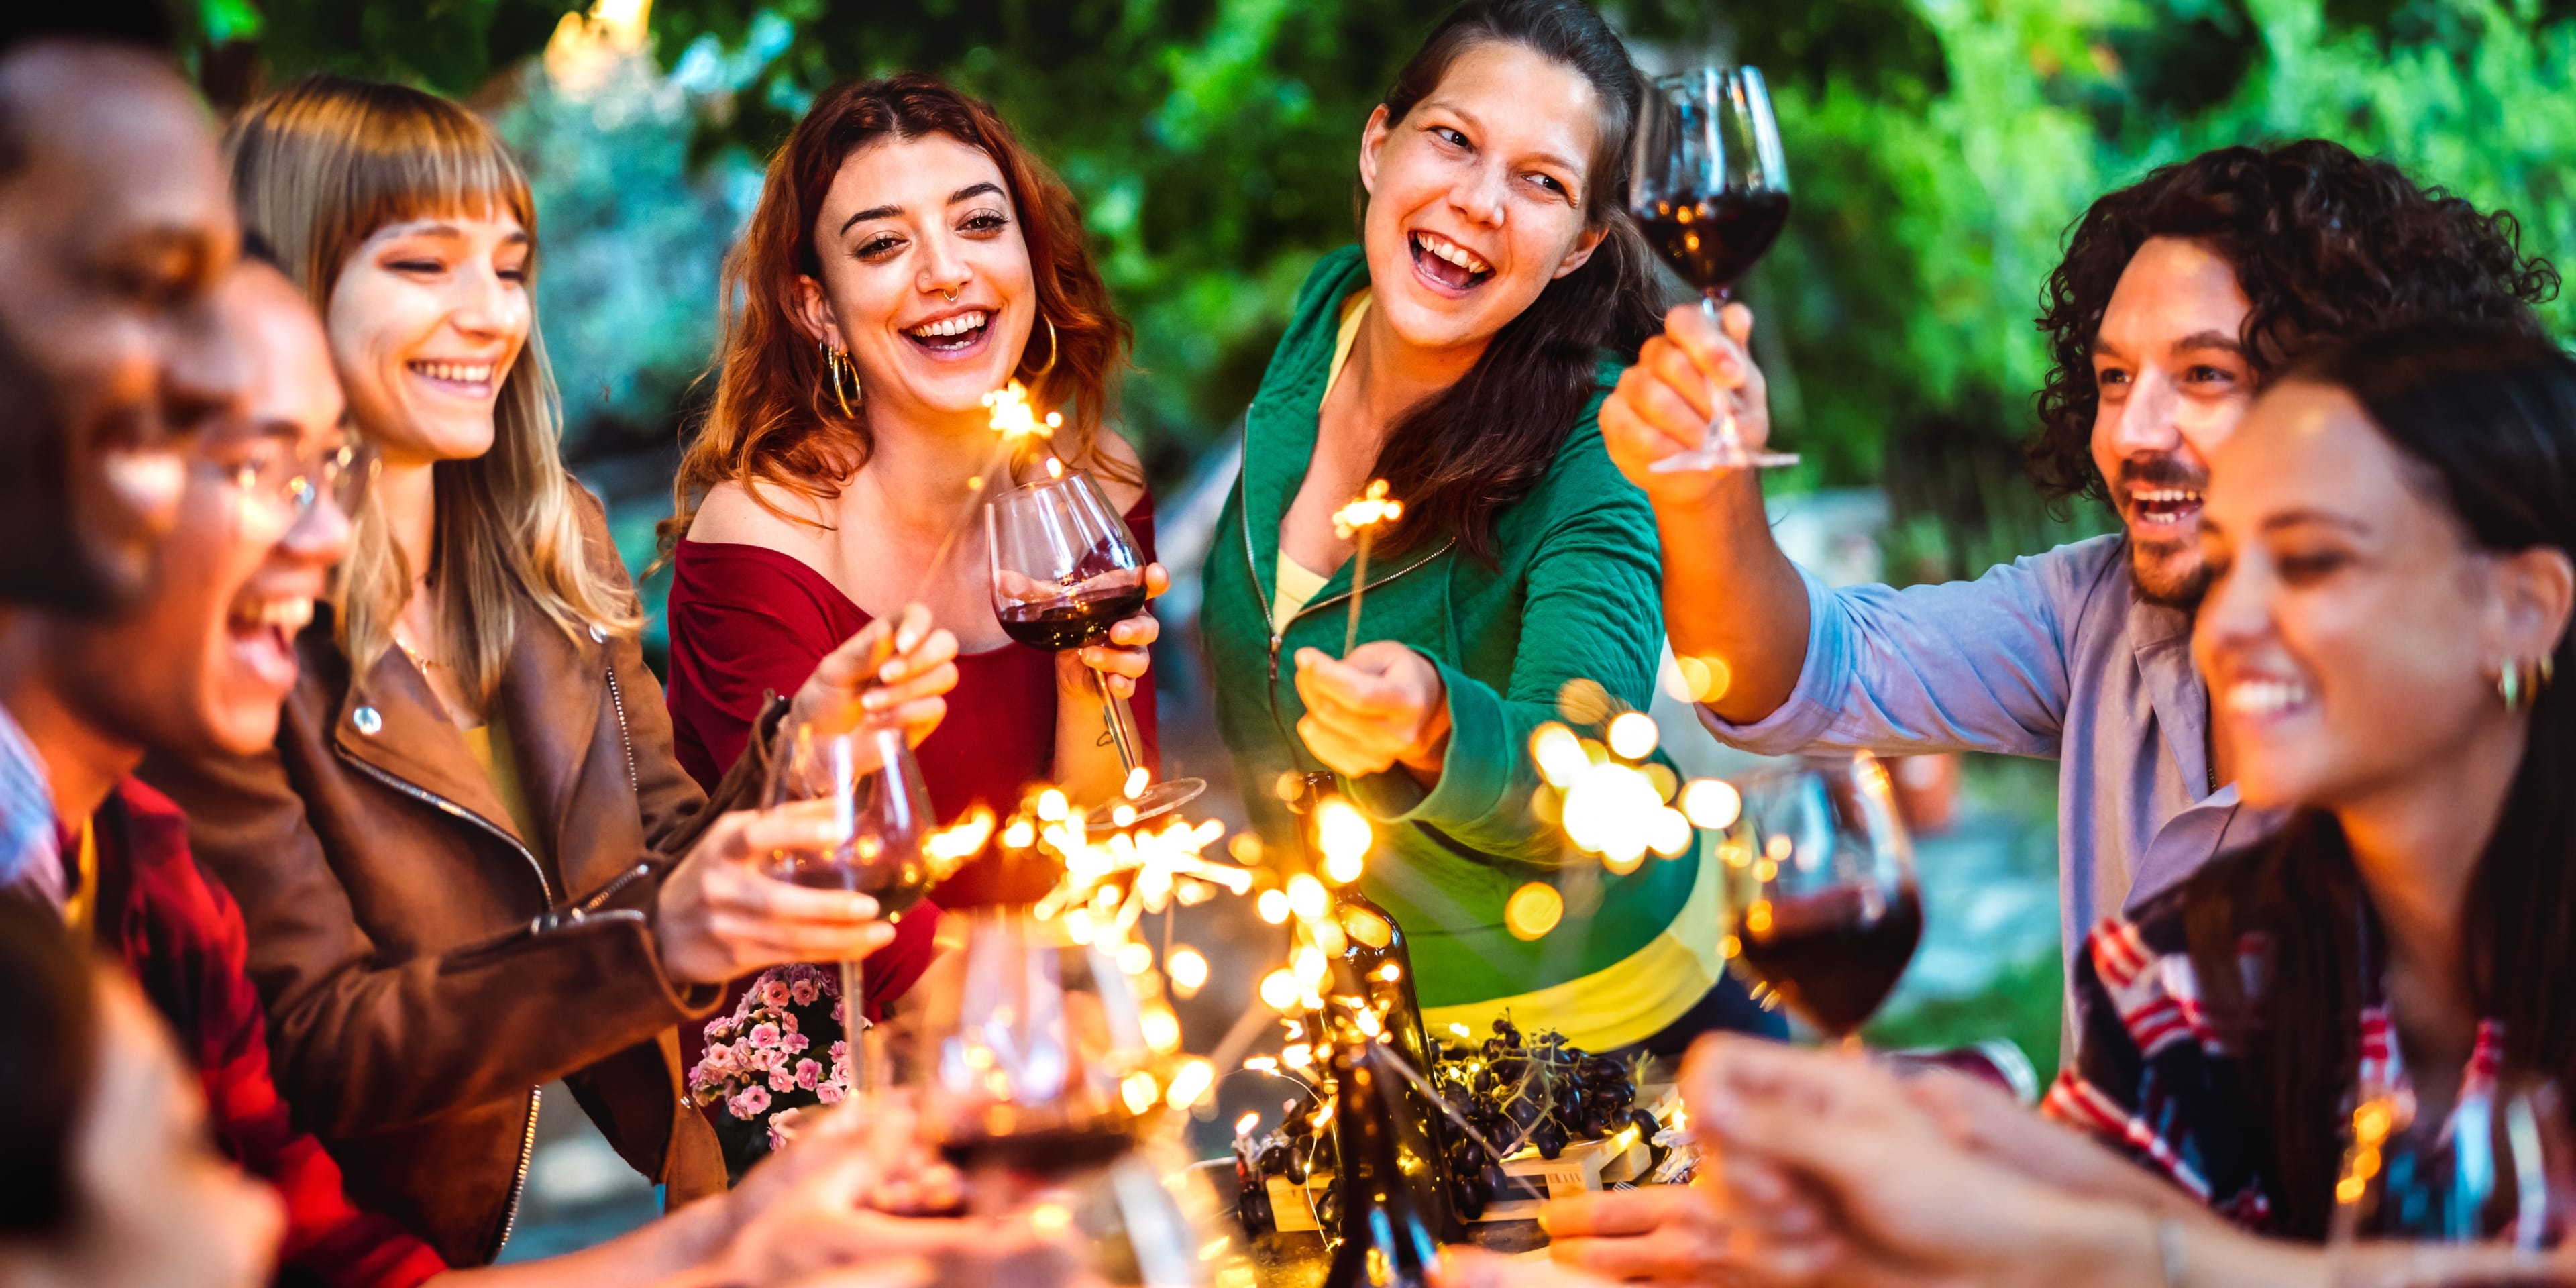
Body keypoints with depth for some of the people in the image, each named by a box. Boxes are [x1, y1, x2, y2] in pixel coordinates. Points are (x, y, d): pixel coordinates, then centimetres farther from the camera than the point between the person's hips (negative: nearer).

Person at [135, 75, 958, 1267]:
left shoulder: (553, 541, 8)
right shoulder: (227, 639, -14)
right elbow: (312, 1045, -16)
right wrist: (654, 943, -28)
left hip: (646, 1205, 6)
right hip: (428, 1249, -6)